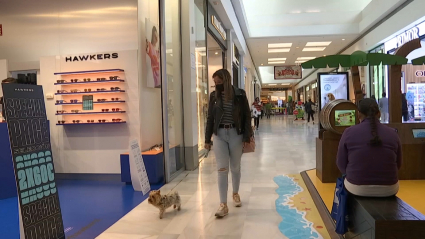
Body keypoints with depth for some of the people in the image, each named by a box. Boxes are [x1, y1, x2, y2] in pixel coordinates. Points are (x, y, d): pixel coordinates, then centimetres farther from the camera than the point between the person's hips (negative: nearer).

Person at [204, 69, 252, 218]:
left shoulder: (240, 94, -4)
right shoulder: (214, 96, 3)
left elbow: (247, 116, -2)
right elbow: (210, 118, 7)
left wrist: (247, 137, -8)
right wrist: (207, 139, 5)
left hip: (236, 134, -1)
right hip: (219, 134, 1)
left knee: (235, 167, 12)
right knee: (222, 169, -3)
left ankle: (235, 194, 36)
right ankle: (223, 204, 1)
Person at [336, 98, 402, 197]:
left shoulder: (349, 132, -10)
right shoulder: (392, 133, -5)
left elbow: (341, 164, -4)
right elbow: (398, 164, 6)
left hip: (357, 188, -2)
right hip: (388, 189, 2)